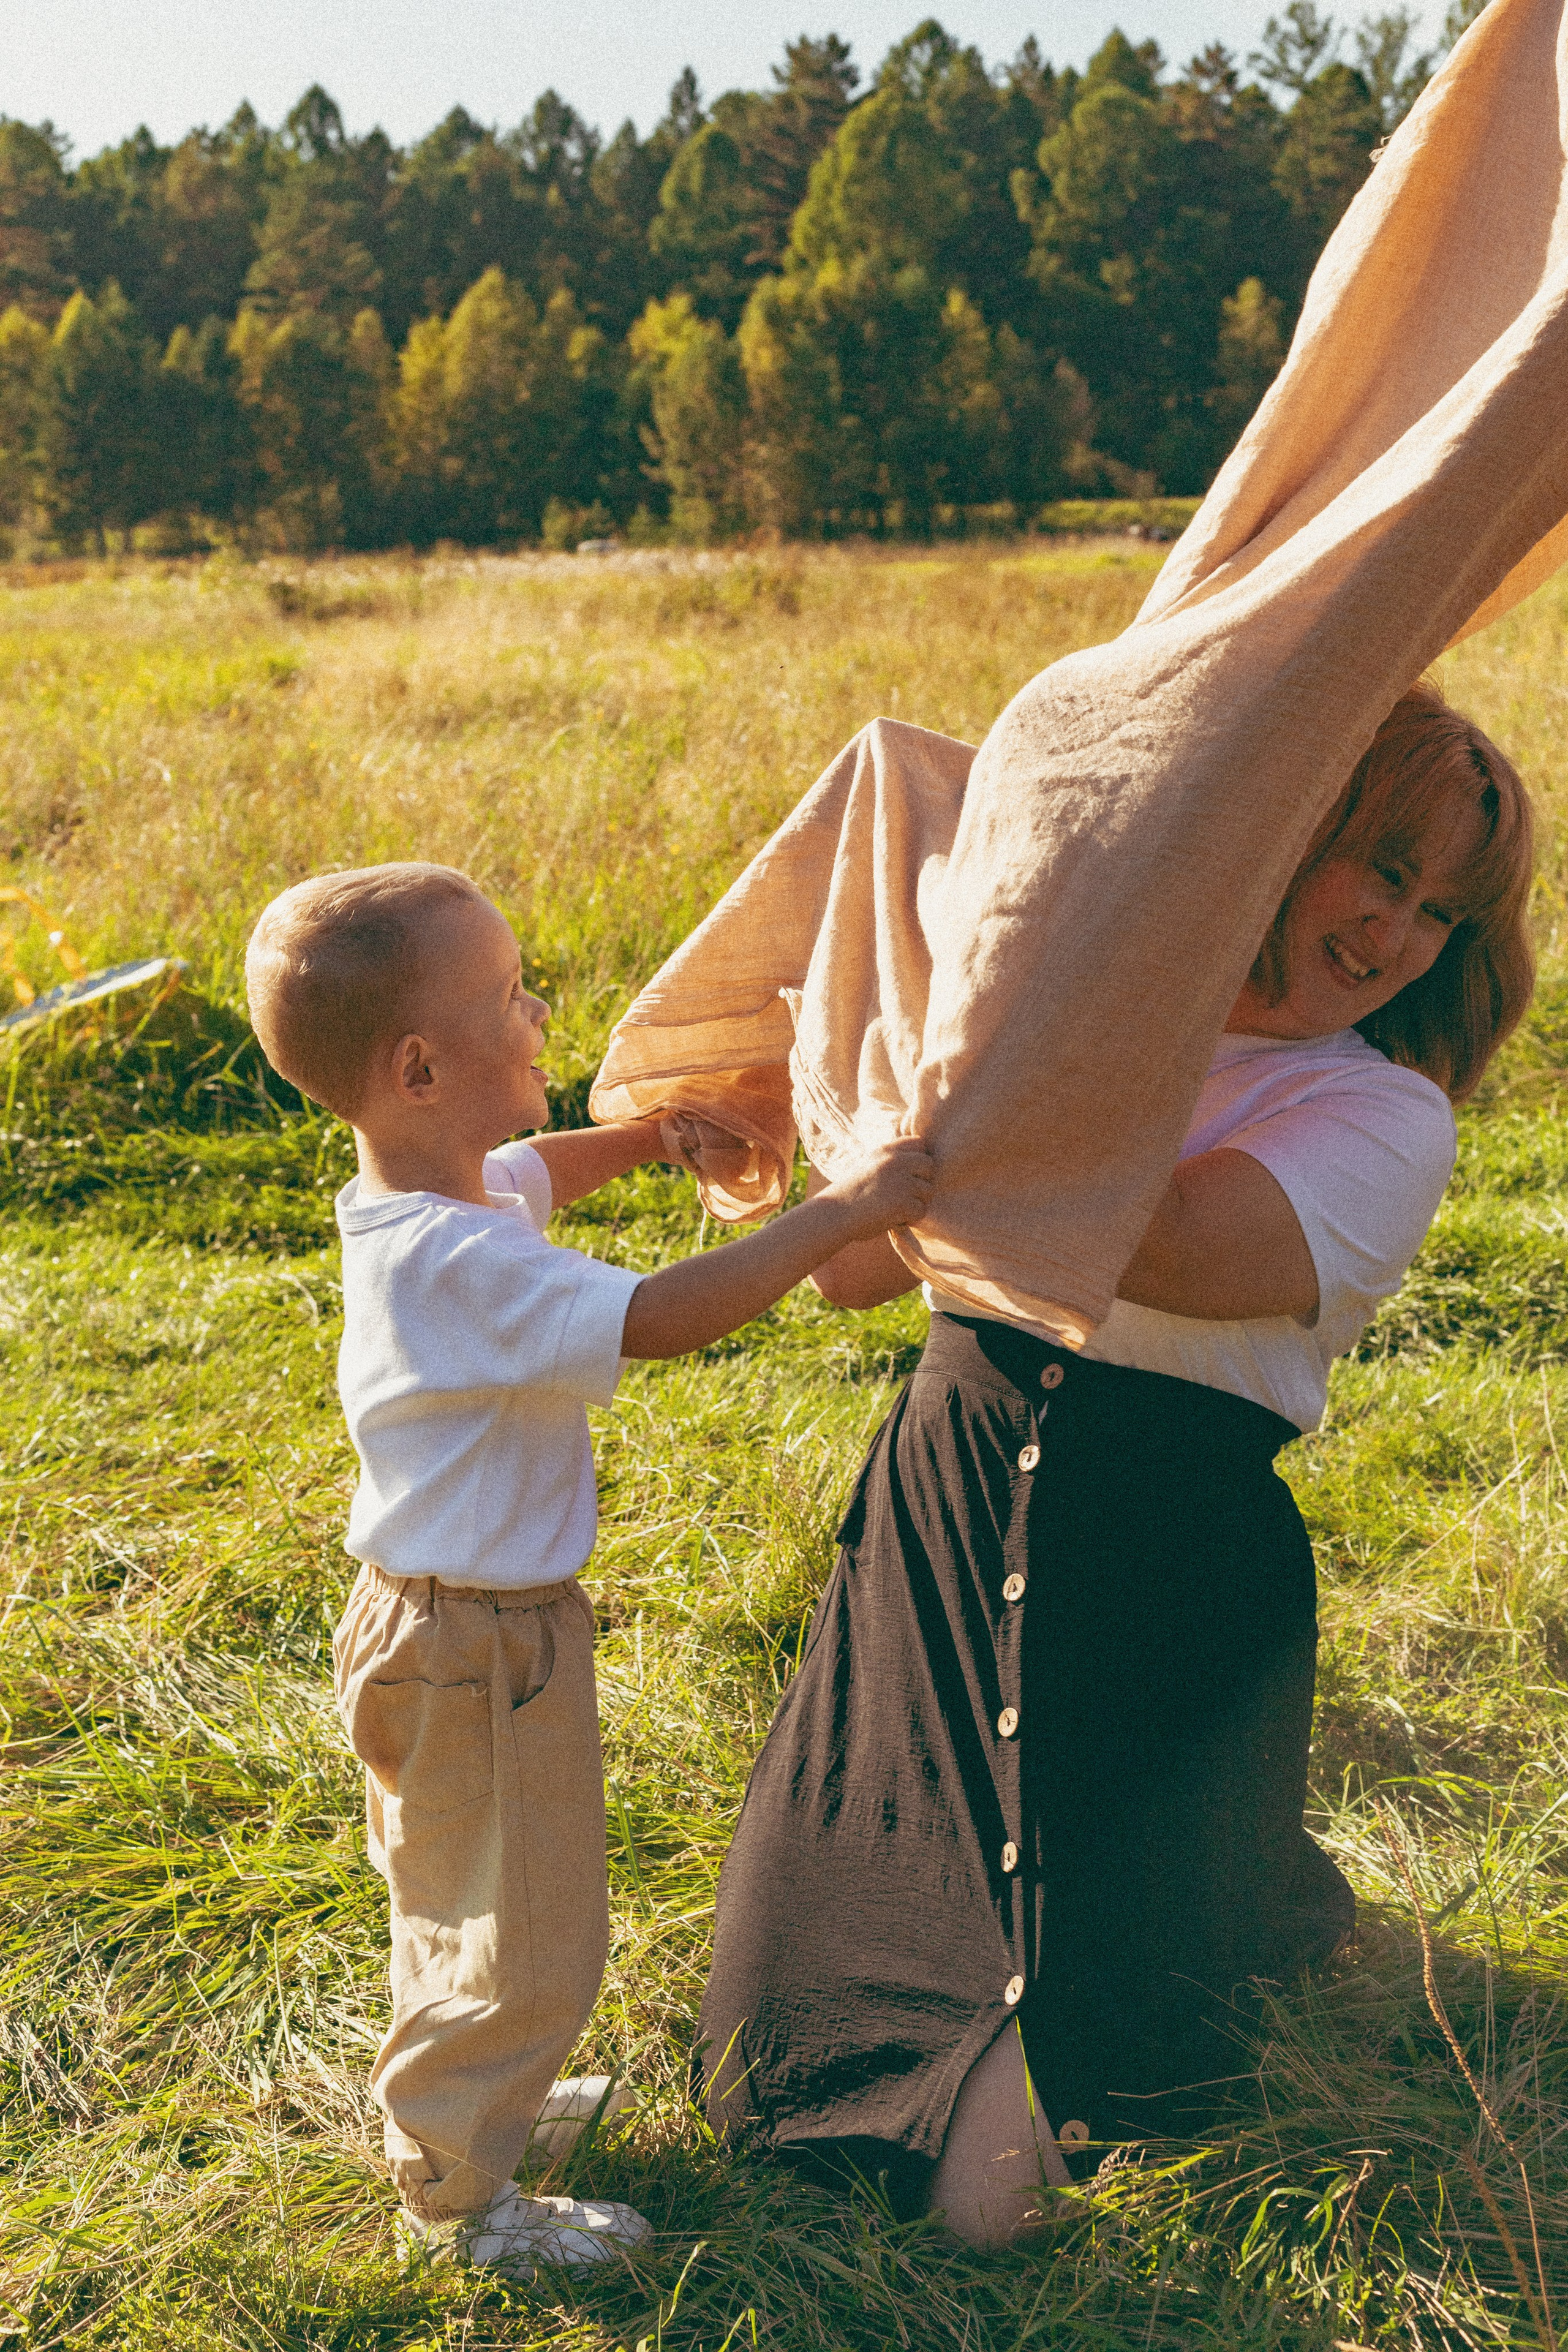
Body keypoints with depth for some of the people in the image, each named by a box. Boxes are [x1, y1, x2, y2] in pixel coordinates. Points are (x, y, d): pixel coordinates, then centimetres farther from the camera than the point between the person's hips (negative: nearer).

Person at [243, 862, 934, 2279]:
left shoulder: (436, 1191, -2)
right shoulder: (455, 1264, -34)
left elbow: (542, 1171, 20)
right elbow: (655, 1320, -41)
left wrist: (666, 1128, 12)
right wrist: (838, 1213, -36)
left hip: (439, 1620, 10)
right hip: (477, 1646, -10)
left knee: (460, 1903, 30)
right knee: (528, 1938, 8)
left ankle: (467, 2092, 51)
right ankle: (454, 2187, 27)